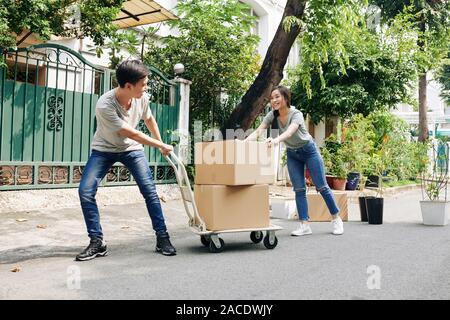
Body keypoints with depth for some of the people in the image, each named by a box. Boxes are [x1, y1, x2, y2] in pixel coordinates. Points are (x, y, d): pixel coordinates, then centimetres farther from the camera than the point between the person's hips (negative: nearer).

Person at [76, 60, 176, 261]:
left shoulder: (142, 98, -18)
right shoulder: (104, 106, -34)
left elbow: (149, 119, 6)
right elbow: (131, 134, -28)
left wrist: (161, 143, 16)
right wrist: (161, 146, -18)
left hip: (131, 148, 3)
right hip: (104, 149, -3)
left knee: (149, 190, -9)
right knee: (85, 191, -16)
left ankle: (162, 238, 2)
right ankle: (97, 242, -4)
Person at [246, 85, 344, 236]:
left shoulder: (296, 114, -29)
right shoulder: (271, 116, -15)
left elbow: (290, 132, -48)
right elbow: (257, 132, -26)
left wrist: (277, 139, -69)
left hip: (309, 150, -4)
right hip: (292, 153, 4)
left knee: (321, 186, 1)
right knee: (299, 189, 1)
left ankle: (336, 219, 17)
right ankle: (305, 225, 4)